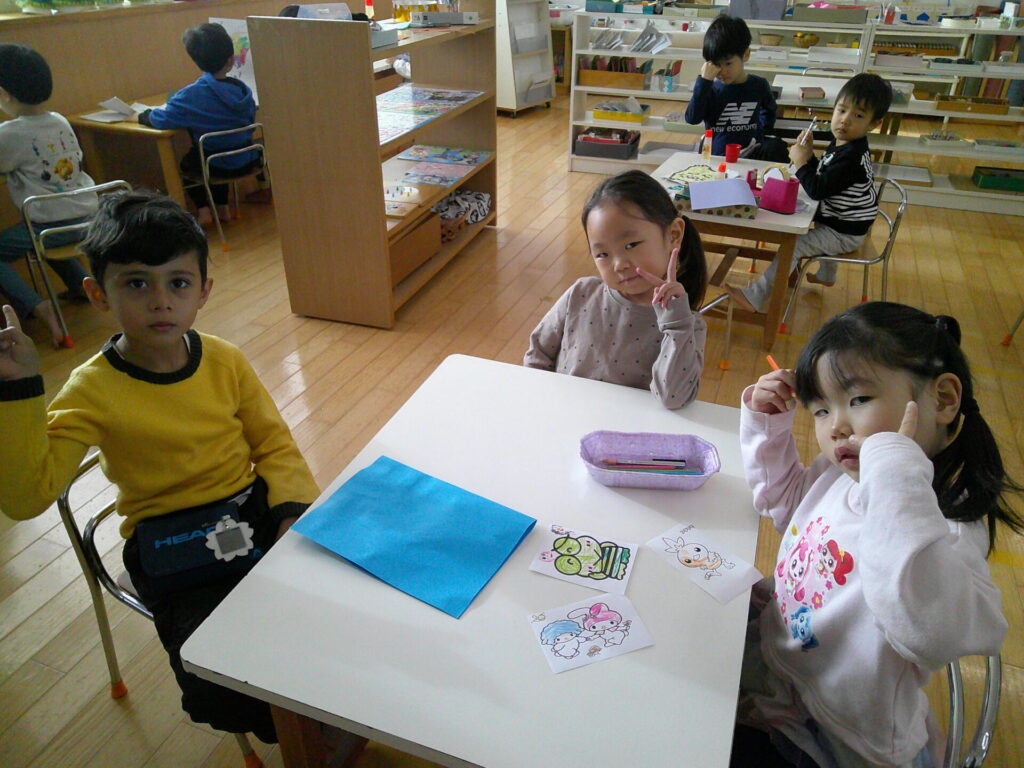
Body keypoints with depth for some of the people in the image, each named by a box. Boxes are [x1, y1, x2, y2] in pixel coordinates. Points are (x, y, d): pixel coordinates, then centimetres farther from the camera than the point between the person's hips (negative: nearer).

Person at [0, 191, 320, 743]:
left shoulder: (224, 361, -4)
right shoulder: (93, 391, -13)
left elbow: (273, 443, 4)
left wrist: (294, 506, -13)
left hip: (253, 510, 3)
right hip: (170, 546, -3)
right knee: (220, 695, -18)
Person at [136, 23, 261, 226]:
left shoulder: (192, 95, -19)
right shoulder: (243, 90, -7)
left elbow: (160, 119, -18)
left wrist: (140, 115, 5)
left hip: (220, 168, -4)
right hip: (247, 162, 4)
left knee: (185, 161, 28)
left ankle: (203, 208, 16)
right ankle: (222, 206, 33)